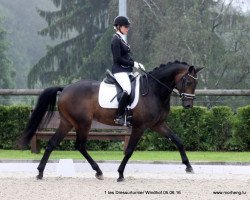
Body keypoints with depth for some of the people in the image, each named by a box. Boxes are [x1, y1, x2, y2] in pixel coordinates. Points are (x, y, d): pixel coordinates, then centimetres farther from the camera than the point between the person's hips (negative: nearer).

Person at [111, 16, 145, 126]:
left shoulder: (122, 39, 17)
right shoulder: (116, 40, -10)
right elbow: (118, 59, -17)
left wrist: (137, 64, 6)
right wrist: (133, 64, -15)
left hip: (127, 70, 10)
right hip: (119, 70, -10)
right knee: (127, 89, -30)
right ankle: (119, 116, -27)